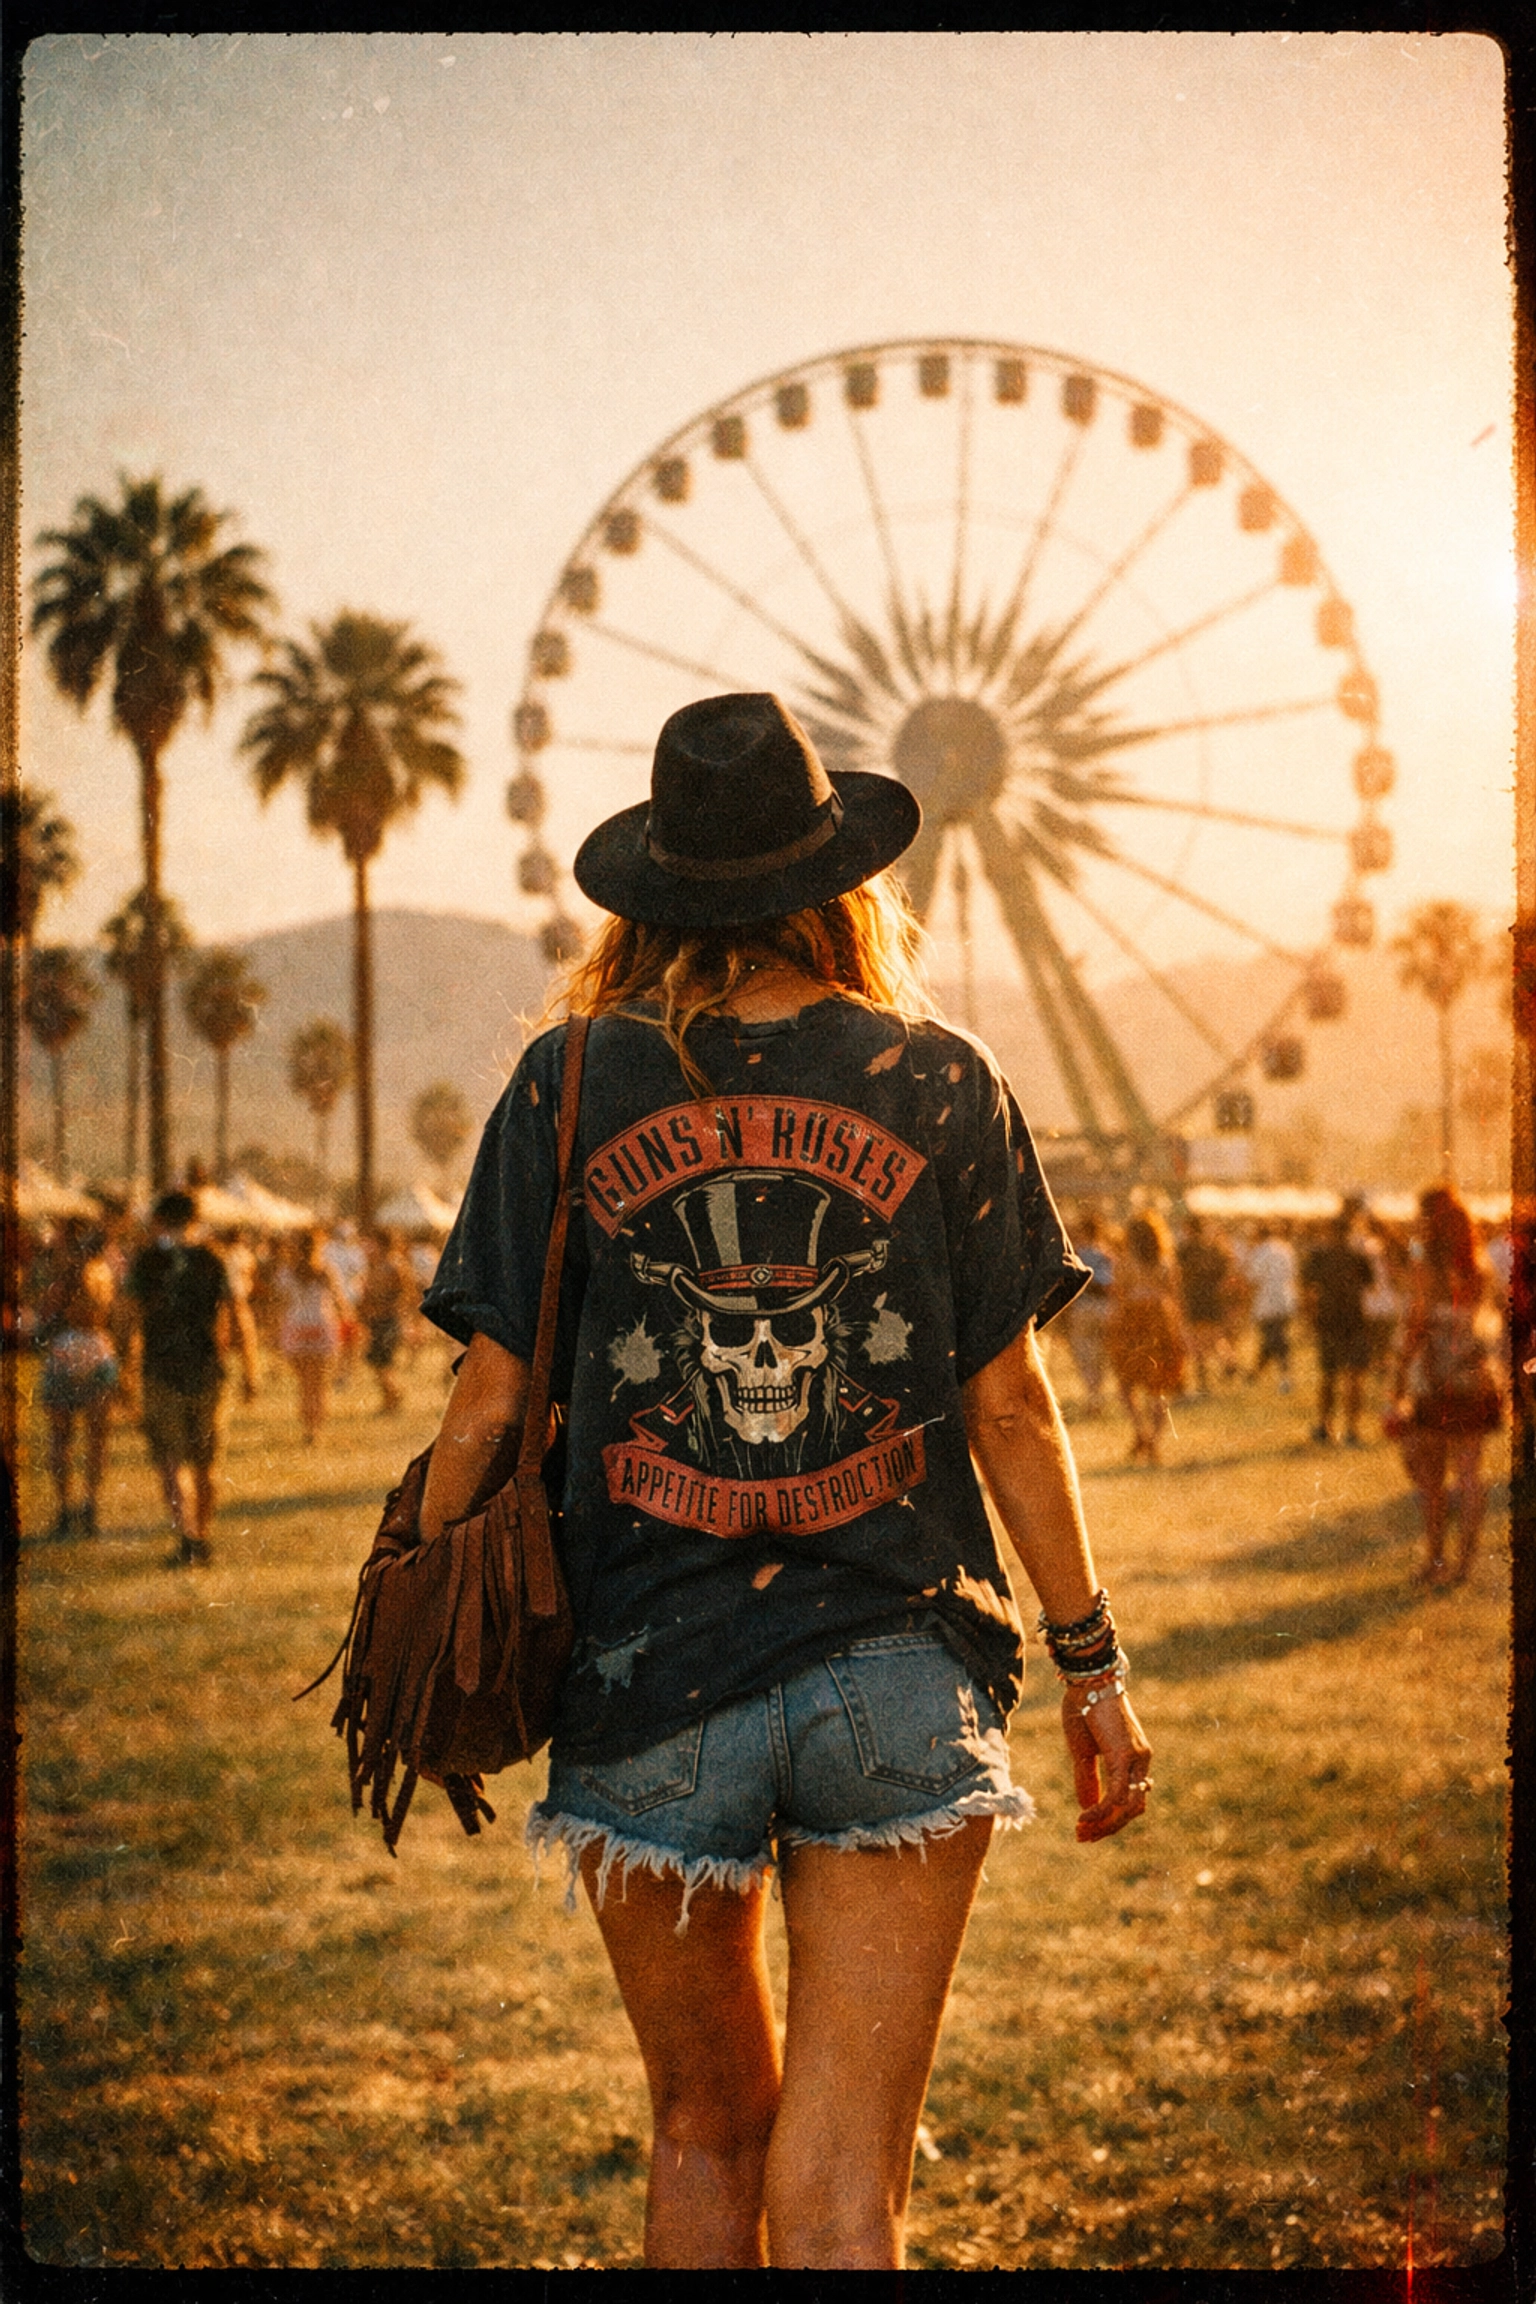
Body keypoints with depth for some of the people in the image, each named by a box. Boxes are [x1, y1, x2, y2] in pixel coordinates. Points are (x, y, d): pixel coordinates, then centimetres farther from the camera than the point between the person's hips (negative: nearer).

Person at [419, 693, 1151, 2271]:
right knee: (842, 2177, 1)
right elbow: (1008, 1403, 1)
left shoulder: (569, 1087, -1)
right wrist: (1089, 1658, 10)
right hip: (898, 1680, 0)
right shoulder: (939, 1082, 0)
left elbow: (490, 1407, -2)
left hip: (647, 1687, 1)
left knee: (709, 2126, 20)